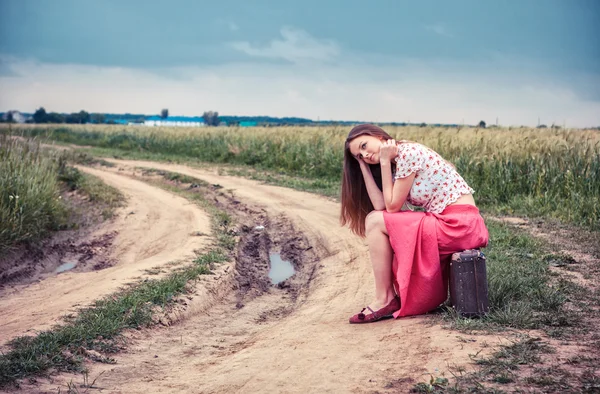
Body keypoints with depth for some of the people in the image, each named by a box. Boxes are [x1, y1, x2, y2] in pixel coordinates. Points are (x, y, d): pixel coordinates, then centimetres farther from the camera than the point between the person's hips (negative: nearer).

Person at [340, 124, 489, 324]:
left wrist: (384, 161, -7)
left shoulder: (408, 152, -13)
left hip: (459, 225, -10)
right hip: (452, 224, 10)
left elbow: (392, 206, -10)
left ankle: (385, 300, 0)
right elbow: (380, 206, 0)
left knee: (374, 221, -7)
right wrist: (364, 166, 3)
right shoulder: (396, 163, 14)